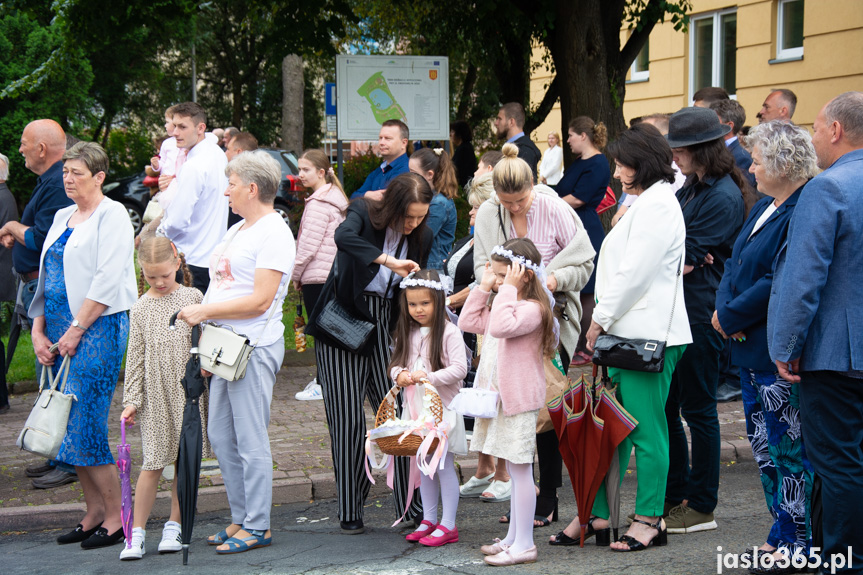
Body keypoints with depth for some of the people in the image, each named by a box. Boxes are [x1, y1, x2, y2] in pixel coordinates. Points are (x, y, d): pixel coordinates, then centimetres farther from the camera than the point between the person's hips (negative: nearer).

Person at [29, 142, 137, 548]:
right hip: (61, 331, 8)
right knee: (67, 426, 6)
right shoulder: (62, 217, 18)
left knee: (85, 426, -10)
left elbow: (107, 280, -15)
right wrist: (38, 332, 8)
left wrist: (76, 330, -16)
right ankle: (94, 512, 15)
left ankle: (115, 518, -1)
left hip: (98, 328, -8)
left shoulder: (111, 216, -6)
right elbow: (47, 279, 19)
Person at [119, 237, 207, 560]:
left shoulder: (193, 298, 1)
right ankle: (137, 532, 3)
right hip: (155, 395, 0)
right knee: (152, 463, -3)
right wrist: (131, 400, -1)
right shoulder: (141, 308, 3)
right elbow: (135, 356, 3)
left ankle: (174, 526, 18)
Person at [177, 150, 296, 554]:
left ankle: (258, 526, 3)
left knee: (251, 440, -5)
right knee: (220, 435, 12)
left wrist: (205, 311, -15)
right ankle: (241, 518, 22)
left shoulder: (273, 234, -12)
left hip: (254, 347, -10)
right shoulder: (237, 231, 19)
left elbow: (259, 301, -19)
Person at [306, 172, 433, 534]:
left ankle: (411, 507, 6)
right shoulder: (363, 213, -10)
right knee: (347, 420, -2)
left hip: (385, 328, 3)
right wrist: (390, 261, -43)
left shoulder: (422, 237, 2)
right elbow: (344, 237, -35)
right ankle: (350, 513, 8)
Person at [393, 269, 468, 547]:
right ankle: (429, 520, 23)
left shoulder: (449, 332, -11)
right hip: (416, 407, 7)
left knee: (444, 465, -2)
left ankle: (448, 525, 4)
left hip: (442, 407, -7)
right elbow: (395, 363, 14)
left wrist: (428, 377, -24)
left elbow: (459, 368, -17)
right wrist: (400, 374, -9)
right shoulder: (407, 333, 9)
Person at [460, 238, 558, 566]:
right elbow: (468, 322, 19)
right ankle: (513, 537, 23)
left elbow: (501, 326, -33)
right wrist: (484, 287, 11)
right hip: (499, 397, 10)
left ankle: (524, 544, -3)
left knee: (520, 471, -7)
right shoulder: (505, 305, 16)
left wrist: (508, 288, -25)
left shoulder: (532, 308, -17)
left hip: (520, 400, -10)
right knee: (514, 471, 16)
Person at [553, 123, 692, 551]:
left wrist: (601, 319, -9)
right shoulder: (645, 203, 21)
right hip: (629, 332, 10)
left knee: (646, 428, -3)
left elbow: (635, 273, -17)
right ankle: (597, 515, 14)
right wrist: (604, 321, 15)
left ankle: (649, 520, 4)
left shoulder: (657, 204, -12)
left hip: (650, 336, -10)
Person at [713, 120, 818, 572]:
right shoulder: (764, 208, 15)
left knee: (788, 449, -2)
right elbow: (735, 264, 19)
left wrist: (731, 317, -13)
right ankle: (782, 532, 26)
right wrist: (725, 306, 0)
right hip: (751, 350, 10)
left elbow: (781, 285, -23)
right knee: (764, 448, 16)